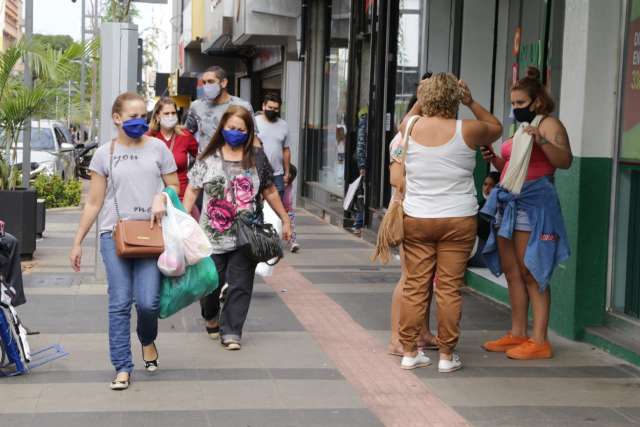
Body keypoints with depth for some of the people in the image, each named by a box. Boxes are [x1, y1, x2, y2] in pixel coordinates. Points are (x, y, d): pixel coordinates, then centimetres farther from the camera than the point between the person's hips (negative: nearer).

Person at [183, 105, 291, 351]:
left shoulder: (256, 157, 5)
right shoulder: (208, 158, 3)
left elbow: (269, 191, 13)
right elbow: (192, 191, 3)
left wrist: (285, 219, 15)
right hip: (212, 236, 0)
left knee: (240, 286, -2)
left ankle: (230, 332, 7)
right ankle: (211, 317, 38)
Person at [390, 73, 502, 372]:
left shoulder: (411, 127, -1)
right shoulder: (467, 131, -8)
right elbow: (496, 127, 13)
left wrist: (422, 100, 26)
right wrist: (471, 103, 13)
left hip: (416, 219, 2)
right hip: (458, 220, -2)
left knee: (414, 286, 8)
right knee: (450, 288, 3)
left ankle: (409, 351, 14)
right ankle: (447, 355, 9)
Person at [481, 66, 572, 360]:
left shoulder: (549, 124, -4)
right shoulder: (520, 128, 22)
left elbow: (565, 161, -17)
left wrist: (541, 140, -30)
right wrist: (494, 159, 10)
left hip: (533, 203, -9)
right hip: (508, 203, 9)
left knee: (531, 274, -9)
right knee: (511, 272, 9)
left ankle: (539, 341, -6)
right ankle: (517, 335, 16)